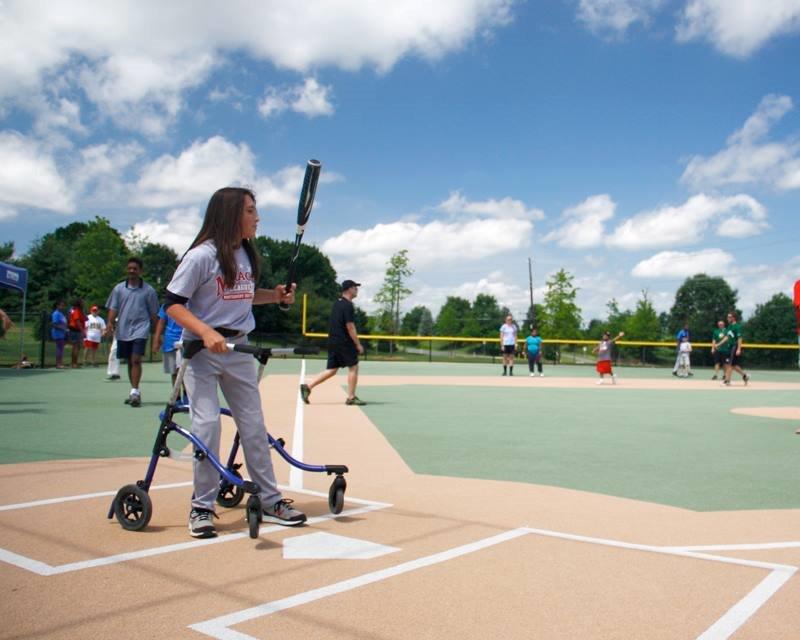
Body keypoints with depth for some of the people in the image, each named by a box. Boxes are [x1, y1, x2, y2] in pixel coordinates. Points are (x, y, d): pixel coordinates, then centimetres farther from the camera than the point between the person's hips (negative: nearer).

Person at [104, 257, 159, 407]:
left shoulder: (148, 290, 1)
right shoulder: (119, 288, 6)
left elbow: (153, 313, 5)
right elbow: (113, 308, 6)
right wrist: (110, 323, -12)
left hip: (140, 329, -3)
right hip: (123, 331, 3)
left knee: (136, 359, -17)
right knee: (129, 362, 11)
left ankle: (135, 392, -19)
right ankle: (135, 392, 22)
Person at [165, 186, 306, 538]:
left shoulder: (247, 253, 7)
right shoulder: (201, 255, -14)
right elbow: (172, 304, -16)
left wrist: (276, 295, 4)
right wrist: (206, 332, -29)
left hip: (239, 348, 6)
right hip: (201, 350, -6)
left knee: (254, 424, 8)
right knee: (207, 423, -9)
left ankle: (270, 501, 18)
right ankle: (202, 506, 8)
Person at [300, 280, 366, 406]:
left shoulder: (337, 303, 15)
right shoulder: (348, 305, -13)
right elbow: (350, 328, -17)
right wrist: (358, 344, -12)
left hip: (332, 342, 9)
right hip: (344, 342, -9)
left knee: (332, 369, 11)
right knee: (353, 367, 2)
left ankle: (308, 386, 3)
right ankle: (351, 397, 5)